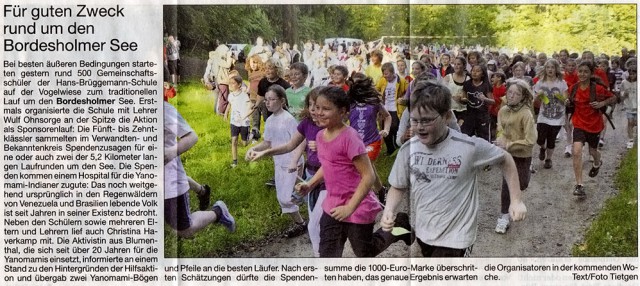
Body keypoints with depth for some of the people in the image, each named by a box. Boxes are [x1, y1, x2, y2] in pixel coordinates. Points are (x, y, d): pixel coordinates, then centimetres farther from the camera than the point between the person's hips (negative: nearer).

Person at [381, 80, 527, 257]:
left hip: (455, 239, -5)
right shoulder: (409, 149, -8)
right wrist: (389, 211, -14)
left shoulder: (470, 147, -18)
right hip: (424, 235, 5)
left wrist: (516, 200, -3)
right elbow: (398, 187, 5)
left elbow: (505, 160, -1)